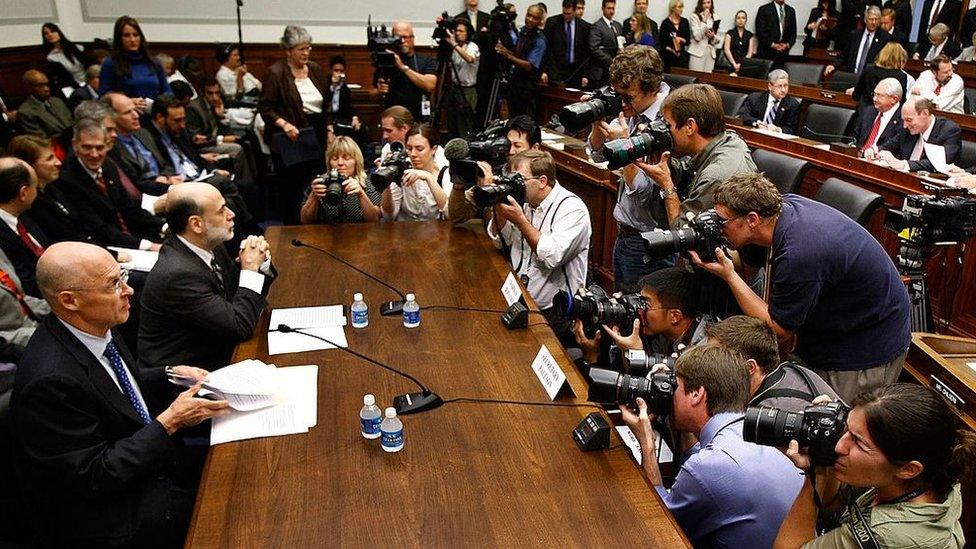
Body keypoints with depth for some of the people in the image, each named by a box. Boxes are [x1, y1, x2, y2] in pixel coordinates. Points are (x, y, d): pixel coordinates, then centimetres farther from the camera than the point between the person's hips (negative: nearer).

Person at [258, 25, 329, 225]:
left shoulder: (315, 69, 11)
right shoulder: (275, 73, -8)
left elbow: (326, 102, 19)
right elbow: (265, 107, -8)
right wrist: (284, 124, -23)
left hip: (317, 136, 6)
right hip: (291, 139, -5)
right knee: (291, 189, -1)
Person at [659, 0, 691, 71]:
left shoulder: (685, 21, 10)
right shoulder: (665, 23, -3)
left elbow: (688, 39, 10)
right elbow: (661, 42, -3)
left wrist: (682, 40, -11)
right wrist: (671, 50, -16)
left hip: (682, 56, 4)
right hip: (669, 57, -4)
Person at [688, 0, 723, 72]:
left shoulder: (714, 18, 12)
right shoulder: (694, 16, -2)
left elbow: (718, 40, 14)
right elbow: (697, 37, -13)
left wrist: (713, 36, -8)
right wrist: (704, 21, -16)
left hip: (710, 53, 5)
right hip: (697, 52, -4)